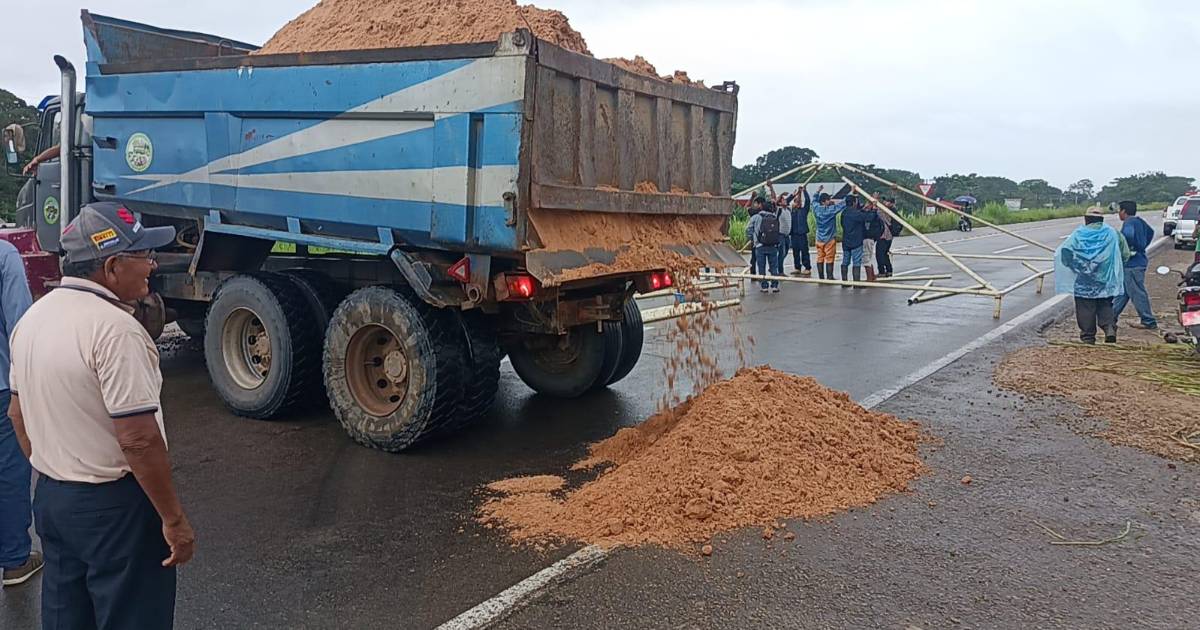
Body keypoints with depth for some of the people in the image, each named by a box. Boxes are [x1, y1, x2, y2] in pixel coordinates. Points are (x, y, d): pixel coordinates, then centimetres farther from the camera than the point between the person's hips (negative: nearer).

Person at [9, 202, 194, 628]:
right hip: (114, 505, -9)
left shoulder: (33, 318, 4)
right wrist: (174, 519, -18)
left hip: (49, 497, 9)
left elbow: (19, 414, 15)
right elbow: (139, 439, -26)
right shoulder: (115, 329, -24)